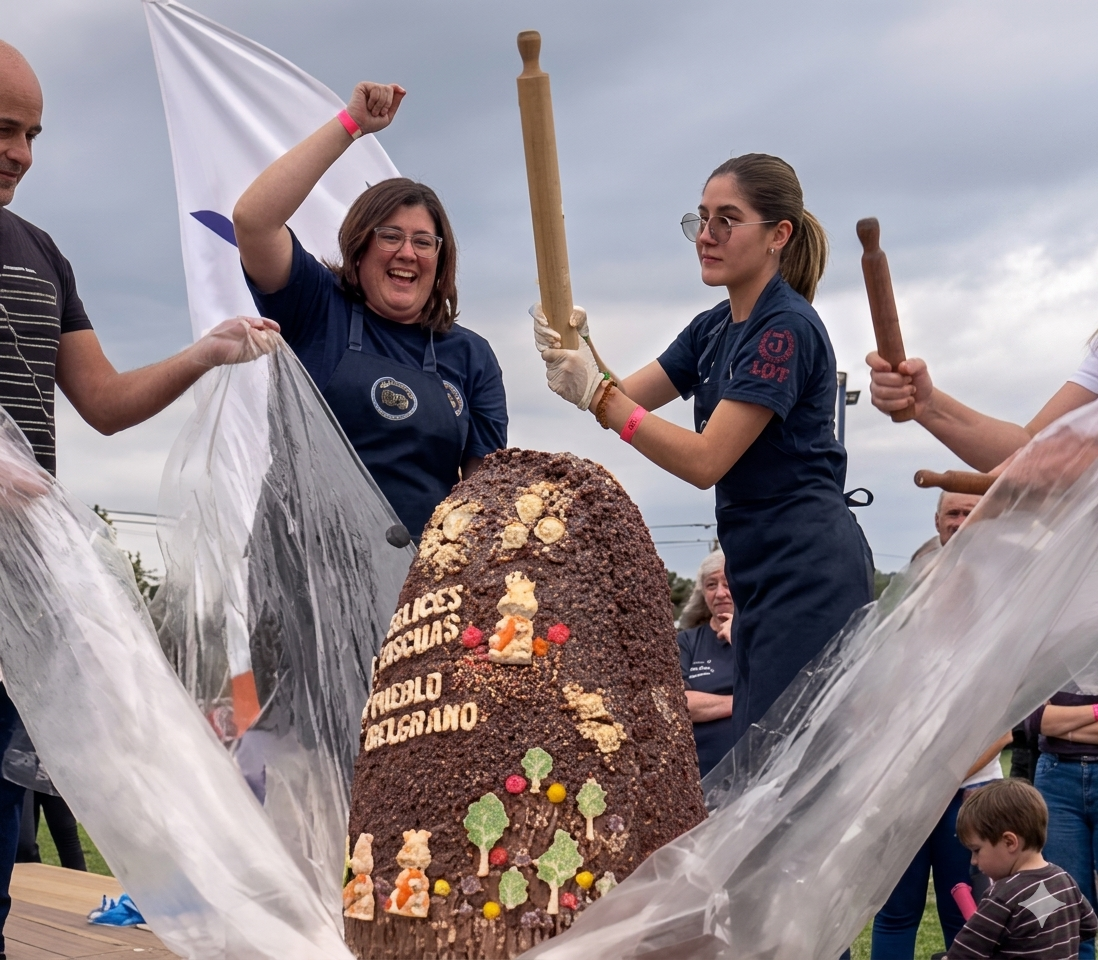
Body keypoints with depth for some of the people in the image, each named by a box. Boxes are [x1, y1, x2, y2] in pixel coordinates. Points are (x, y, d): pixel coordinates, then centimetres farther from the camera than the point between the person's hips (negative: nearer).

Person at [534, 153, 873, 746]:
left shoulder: (787, 328, -13)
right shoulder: (714, 329, 15)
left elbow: (706, 459, -17)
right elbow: (623, 400, 12)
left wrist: (595, 392, -22)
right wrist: (577, 353, -8)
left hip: (808, 572, -9)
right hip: (761, 579, 9)